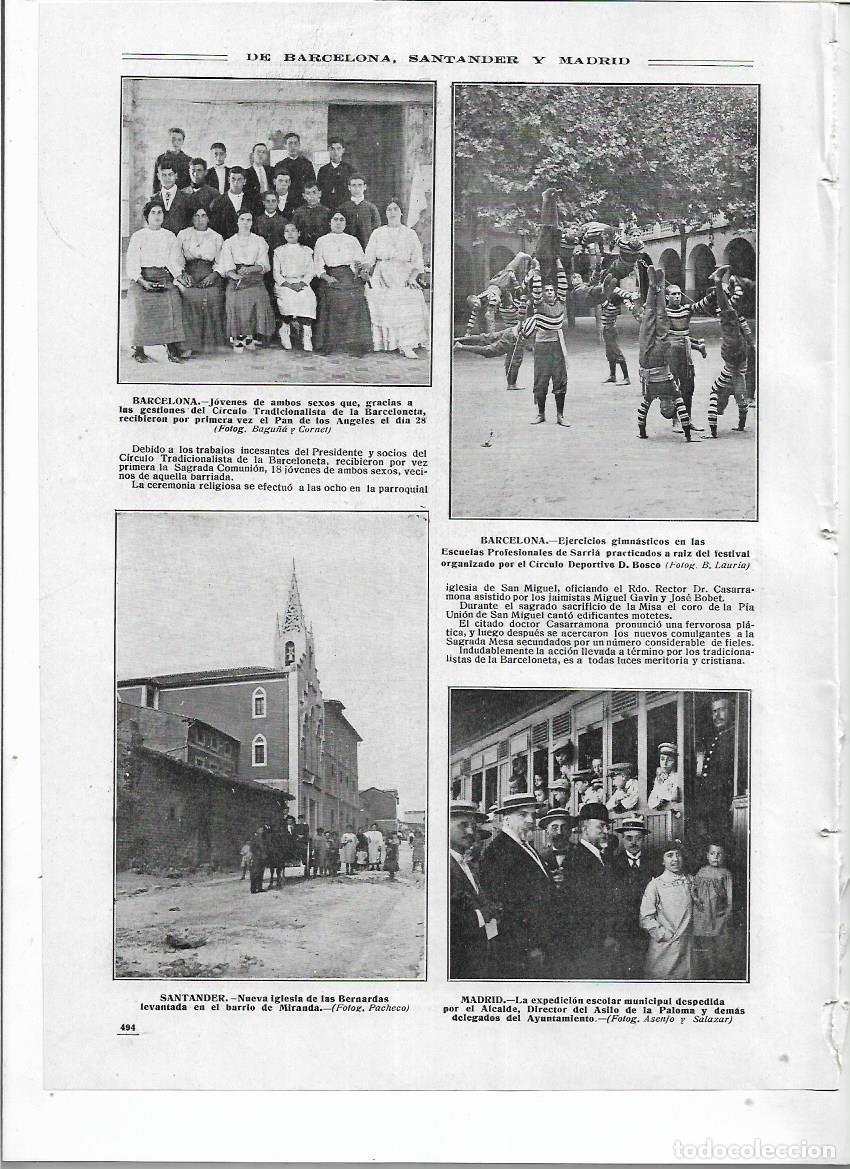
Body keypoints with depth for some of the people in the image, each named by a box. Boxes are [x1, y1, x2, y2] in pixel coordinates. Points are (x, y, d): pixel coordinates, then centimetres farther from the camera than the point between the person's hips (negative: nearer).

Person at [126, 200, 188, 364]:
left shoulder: (170, 237, 17)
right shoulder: (137, 237, 8)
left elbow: (174, 263, 13)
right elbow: (132, 266, 2)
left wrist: (179, 277, -6)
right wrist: (143, 282, -12)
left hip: (164, 278, 1)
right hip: (142, 279, -1)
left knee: (172, 301, -26)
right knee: (142, 302, -27)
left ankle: (173, 348, -26)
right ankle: (139, 349, -20)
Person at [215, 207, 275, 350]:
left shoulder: (259, 241, 16)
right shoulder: (229, 242, 17)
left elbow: (264, 265, 5)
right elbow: (226, 265, 2)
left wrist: (250, 269, -16)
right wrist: (233, 274, -20)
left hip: (255, 281, 0)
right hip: (235, 281, 0)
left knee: (258, 300, -24)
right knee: (236, 302, -22)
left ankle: (253, 339, -19)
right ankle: (238, 339, -19)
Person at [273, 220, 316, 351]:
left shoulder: (306, 251, 18)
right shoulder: (279, 251, 17)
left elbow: (310, 271, 9)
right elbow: (276, 273, 8)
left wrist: (302, 283, -10)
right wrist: (286, 283, -10)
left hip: (302, 283, 0)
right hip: (284, 284, 0)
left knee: (308, 298, -33)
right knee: (287, 298, -35)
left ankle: (306, 335, -40)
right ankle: (285, 333, -26)